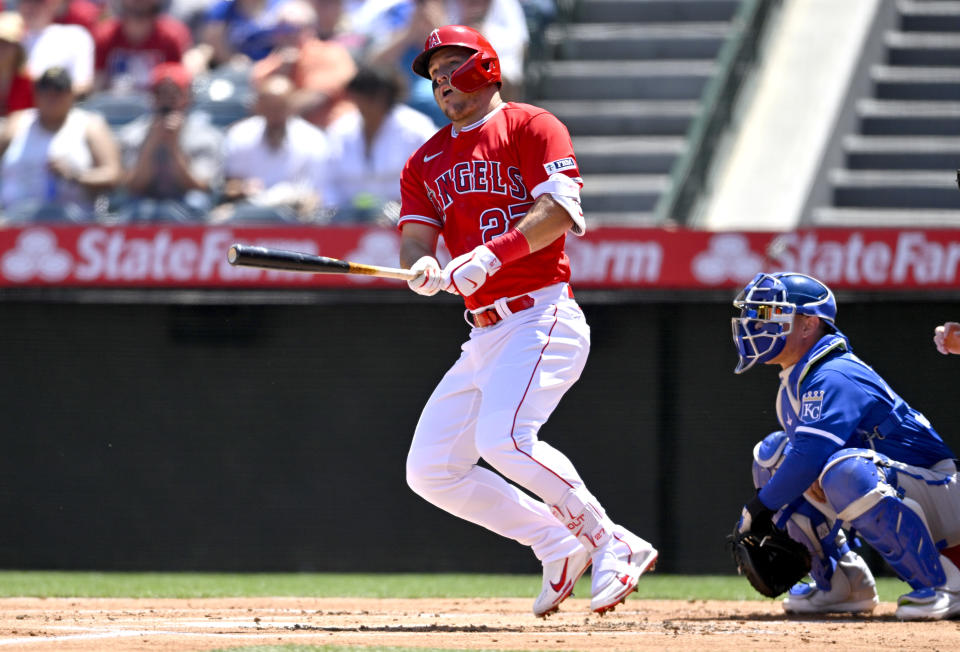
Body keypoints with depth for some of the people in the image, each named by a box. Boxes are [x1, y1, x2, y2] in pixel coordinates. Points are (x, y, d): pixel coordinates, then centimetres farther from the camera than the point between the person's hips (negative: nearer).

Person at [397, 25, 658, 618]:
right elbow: (416, 235, 8)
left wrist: (491, 254, -26)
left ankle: (612, 545, -15)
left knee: (503, 439, -29)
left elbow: (560, 210, -14)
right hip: (484, 338, 8)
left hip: (542, 317, -8)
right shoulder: (426, 162, 20)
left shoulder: (531, 126, 0)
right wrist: (421, 267, -17)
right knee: (431, 470, 2)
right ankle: (559, 547, 9)